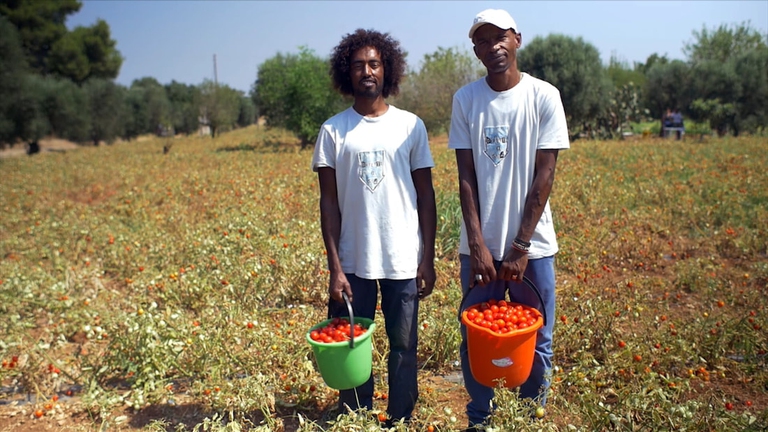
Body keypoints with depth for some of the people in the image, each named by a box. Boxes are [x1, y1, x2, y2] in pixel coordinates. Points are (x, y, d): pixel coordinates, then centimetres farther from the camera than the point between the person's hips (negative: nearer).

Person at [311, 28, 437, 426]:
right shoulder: (333, 131, 2)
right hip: (353, 262, 0)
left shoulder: (410, 126, 3)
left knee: (403, 348, 9)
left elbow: (425, 196, 5)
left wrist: (428, 259, 0)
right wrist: (334, 268, -5)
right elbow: (329, 203, 0)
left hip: (403, 261, 0)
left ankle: (401, 422, 28)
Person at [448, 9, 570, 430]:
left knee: (535, 344, 10)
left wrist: (521, 245, -11)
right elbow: (465, 176, -3)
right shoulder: (465, 99, 0)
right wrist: (478, 244, -10)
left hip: (532, 244, -1)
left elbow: (544, 175, -7)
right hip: (479, 245, 1)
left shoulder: (544, 96, -4)